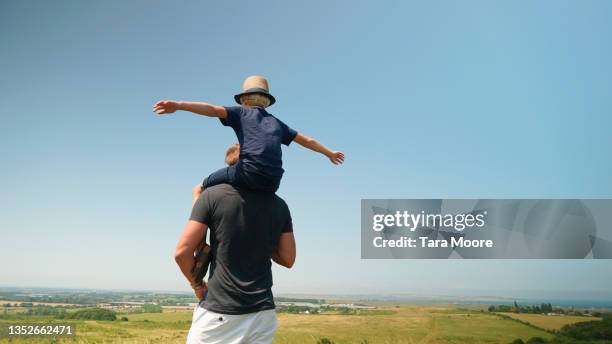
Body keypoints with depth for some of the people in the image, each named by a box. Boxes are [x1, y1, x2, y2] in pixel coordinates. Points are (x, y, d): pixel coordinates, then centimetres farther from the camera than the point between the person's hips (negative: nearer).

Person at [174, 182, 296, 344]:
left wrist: (196, 284, 9)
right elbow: (288, 259, 7)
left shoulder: (213, 195, -6)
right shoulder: (279, 204, 4)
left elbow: (182, 252, -7)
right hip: (262, 313, 3)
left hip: (218, 312, -3)